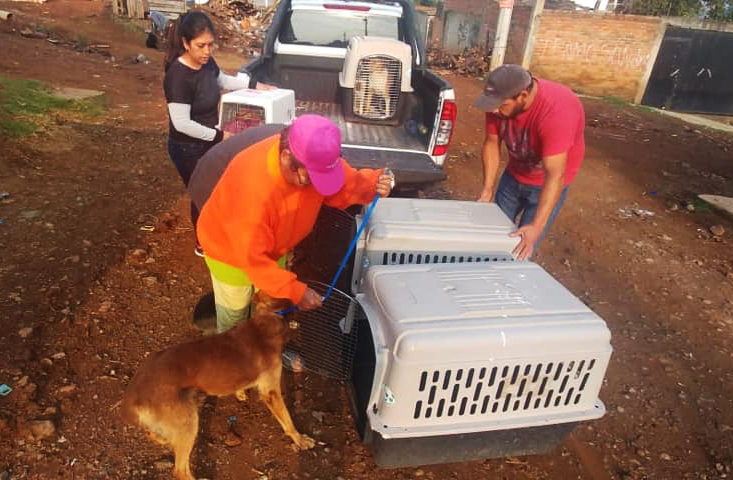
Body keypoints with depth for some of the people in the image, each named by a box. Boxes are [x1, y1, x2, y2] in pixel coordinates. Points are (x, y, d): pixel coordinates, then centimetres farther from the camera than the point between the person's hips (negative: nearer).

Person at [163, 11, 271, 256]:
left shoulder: (206, 62, -5)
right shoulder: (178, 76, -29)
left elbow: (224, 81, 17)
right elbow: (182, 123, -29)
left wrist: (257, 85, 10)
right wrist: (219, 135, -22)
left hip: (208, 143, 8)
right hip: (188, 150, -8)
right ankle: (203, 244, 31)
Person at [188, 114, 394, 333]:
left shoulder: (316, 158, -27)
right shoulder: (255, 188, -45)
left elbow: (345, 183, -10)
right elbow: (252, 257, -36)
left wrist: (372, 184, -33)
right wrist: (296, 291, -34)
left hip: (272, 246, 6)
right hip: (230, 248, -5)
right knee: (234, 309, 19)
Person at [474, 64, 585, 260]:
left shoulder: (556, 110, -38)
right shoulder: (499, 100, -21)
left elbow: (555, 174, -39)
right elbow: (492, 143, -8)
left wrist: (537, 226, -44)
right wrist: (487, 189, -14)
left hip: (547, 181, -5)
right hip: (514, 173, 5)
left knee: (523, 247, -3)